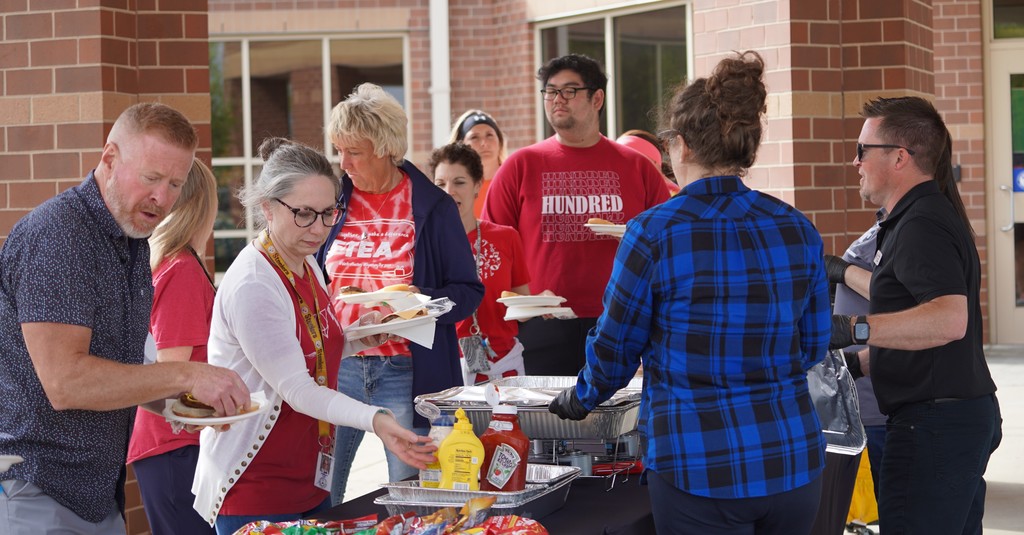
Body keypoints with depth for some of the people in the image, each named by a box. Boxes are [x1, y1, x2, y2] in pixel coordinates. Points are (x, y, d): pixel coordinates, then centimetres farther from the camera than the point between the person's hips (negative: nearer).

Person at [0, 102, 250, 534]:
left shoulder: (134, 244, 12)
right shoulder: (55, 235, -18)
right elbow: (65, 381, -25)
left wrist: (179, 398, 1)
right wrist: (184, 376, -24)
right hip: (36, 498, -9)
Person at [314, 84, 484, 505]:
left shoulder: (433, 207, -1)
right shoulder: (334, 201, 7)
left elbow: (469, 291, -1)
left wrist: (422, 302, -19)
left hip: (407, 371, -2)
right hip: (337, 365, 3)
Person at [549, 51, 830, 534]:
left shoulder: (654, 232, -11)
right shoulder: (797, 229, 2)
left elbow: (614, 349, -1)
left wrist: (579, 399, 20)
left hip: (700, 468, -4)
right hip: (795, 460, 5)